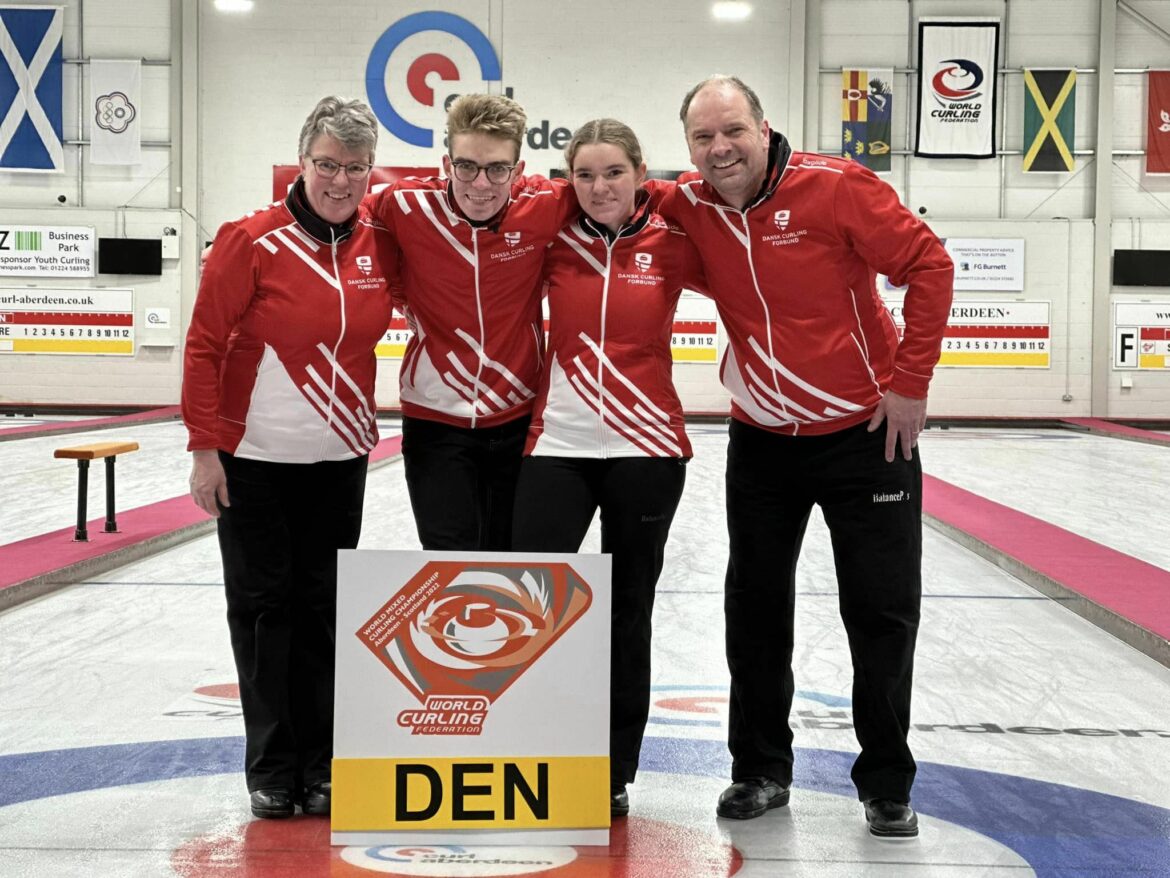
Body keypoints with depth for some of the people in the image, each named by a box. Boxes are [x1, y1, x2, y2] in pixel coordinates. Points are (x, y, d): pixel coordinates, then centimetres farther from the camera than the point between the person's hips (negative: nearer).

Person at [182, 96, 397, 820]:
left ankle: (319, 765, 19)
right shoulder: (253, 241, -12)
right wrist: (205, 446, -12)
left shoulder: (381, 241, -2)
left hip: (340, 459, 3)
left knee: (323, 608, 8)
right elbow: (205, 345, -10)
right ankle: (271, 768, 15)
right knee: (263, 603, 4)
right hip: (254, 458, -3)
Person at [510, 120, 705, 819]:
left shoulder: (671, 245, -1)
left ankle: (616, 774, 22)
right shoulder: (553, 241, 2)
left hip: (646, 450, 0)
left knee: (629, 614, 9)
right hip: (558, 445, 1)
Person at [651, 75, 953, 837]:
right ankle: (760, 770, 26)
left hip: (867, 431, -4)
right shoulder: (691, 210, -6)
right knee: (755, 605, 10)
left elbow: (928, 265, -15)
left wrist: (909, 381, -14)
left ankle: (887, 785, 18)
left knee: (882, 610, 3)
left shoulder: (836, 188, -18)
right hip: (761, 439, 4)